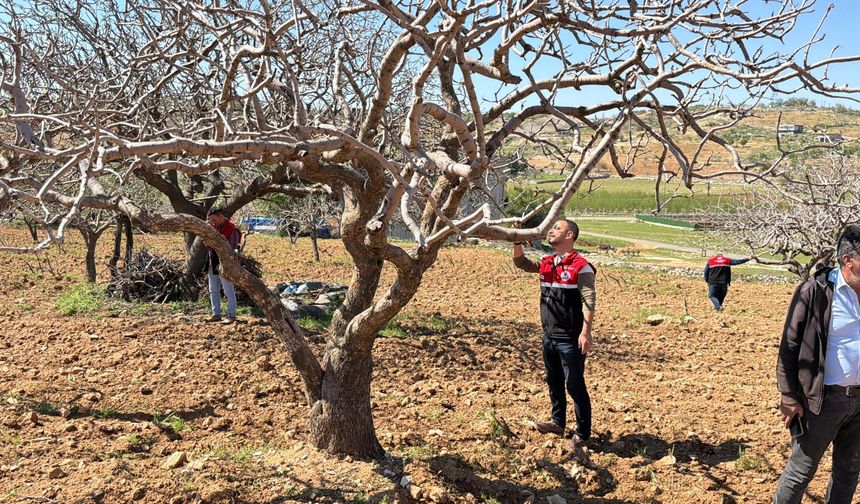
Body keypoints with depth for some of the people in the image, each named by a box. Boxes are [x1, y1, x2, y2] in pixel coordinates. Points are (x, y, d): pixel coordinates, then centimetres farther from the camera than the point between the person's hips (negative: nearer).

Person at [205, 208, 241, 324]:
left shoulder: (232, 229, -14)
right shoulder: (213, 227, 9)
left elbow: (232, 250, -17)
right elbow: (208, 246, 13)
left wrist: (223, 264, -22)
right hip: (212, 264, 8)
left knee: (229, 291, 0)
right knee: (213, 291, 13)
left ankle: (231, 315, 8)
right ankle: (216, 314, 23)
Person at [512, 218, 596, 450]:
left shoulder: (581, 266, -14)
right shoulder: (547, 263, 8)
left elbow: (589, 302, -17)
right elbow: (521, 263, 19)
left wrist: (585, 333, -24)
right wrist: (518, 240, 3)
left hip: (570, 339, -8)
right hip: (549, 336, 8)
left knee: (575, 385, 1)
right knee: (554, 382, 20)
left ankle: (582, 433, 13)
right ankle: (558, 422, 37)